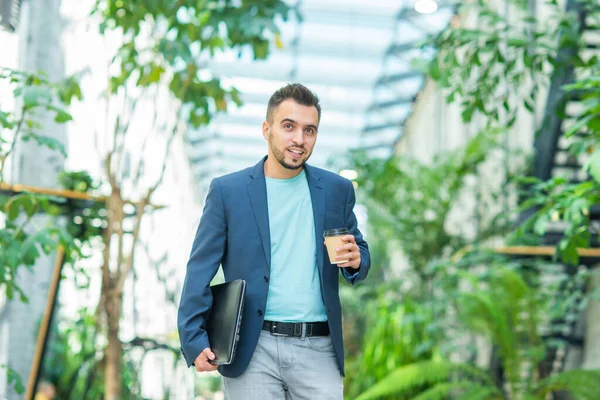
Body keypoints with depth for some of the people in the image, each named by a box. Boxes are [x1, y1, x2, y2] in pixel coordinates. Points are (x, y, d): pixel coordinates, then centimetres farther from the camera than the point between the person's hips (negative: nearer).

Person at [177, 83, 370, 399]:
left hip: (317, 349, 2)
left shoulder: (337, 190, 8)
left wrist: (355, 260, -7)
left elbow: (359, 252, 18)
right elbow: (201, 269, 1)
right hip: (252, 349, -2)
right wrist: (194, 339, -9)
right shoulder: (227, 191, 2)